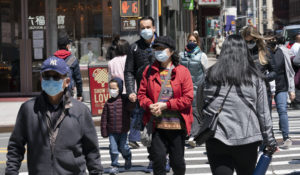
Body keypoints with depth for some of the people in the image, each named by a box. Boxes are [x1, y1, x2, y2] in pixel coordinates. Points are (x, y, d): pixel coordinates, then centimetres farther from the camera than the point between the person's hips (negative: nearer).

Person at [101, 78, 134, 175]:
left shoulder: (125, 100, -5)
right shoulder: (108, 102, 3)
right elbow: (104, 117, 4)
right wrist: (104, 131, 2)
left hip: (123, 130, -2)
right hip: (112, 131, 2)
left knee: (123, 147, 5)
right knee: (113, 149, 1)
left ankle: (127, 158, 37)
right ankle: (114, 166, 13)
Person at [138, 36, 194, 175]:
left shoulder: (182, 71, -1)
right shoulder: (149, 71, 7)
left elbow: (188, 98, -6)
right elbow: (141, 94, 9)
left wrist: (166, 105, -14)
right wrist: (150, 105, -12)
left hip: (177, 124, -1)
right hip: (157, 124, 1)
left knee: (177, 161, 8)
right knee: (158, 158, -5)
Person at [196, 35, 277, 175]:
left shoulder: (210, 76, 0)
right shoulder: (255, 78, 0)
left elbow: (200, 107, 7)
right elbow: (263, 112, 3)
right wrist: (270, 141, 10)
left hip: (215, 140, 0)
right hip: (247, 140, 0)